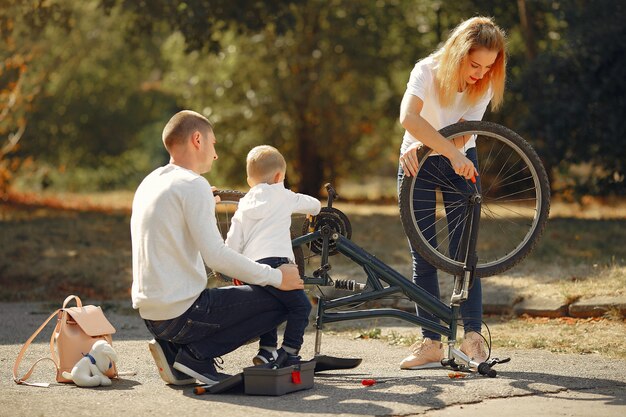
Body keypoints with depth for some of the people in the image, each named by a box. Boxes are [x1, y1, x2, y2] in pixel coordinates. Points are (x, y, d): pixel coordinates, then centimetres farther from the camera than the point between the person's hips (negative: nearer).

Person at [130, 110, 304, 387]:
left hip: (150, 314, 9)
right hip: (180, 314, -9)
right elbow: (216, 256, -19)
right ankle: (193, 355, -7)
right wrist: (275, 277, -11)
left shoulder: (150, 182, 15)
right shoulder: (193, 185, -13)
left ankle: (174, 350, 8)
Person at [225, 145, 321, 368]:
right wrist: (314, 209, 49)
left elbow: (232, 243, 15)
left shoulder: (244, 206, 23)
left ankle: (267, 351, 19)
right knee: (300, 306, 2)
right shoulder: (282, 196, 14)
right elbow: (314, 204, 27)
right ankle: (288, 353, -5)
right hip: (275, 262, -5)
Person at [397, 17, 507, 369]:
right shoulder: (428, 70, -20)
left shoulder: (486, 85, -12)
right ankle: (431, 343, -1)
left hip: (461, 163, 1)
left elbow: (461, 137, -18)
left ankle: (473, 334, -3)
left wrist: (421, 145, -34)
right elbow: (409, 118, -38)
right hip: (419, 166, -1)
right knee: (423, 257, -3)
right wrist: (451, 153, -46)